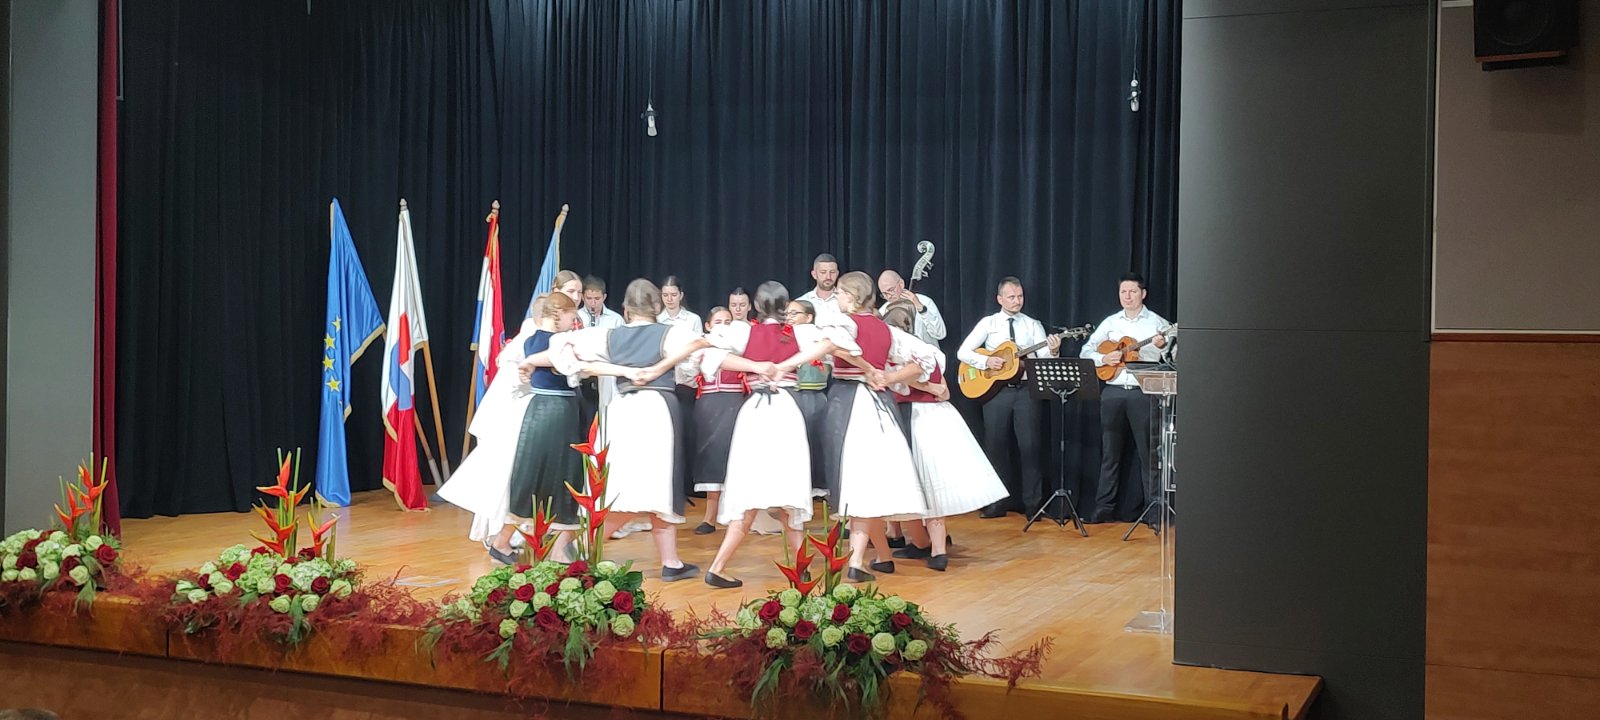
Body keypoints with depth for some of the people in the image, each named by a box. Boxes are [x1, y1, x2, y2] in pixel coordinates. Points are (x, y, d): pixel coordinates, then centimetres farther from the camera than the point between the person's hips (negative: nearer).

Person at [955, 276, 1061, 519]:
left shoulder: (1034, 325, 7)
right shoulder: (988, 323, 6)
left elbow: (1044, 358, -4)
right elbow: (963, 352, 0)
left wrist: (1053, 352, -26)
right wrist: (986, 361, -15)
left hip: (1026, 390, 0)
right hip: (995, 389, 0)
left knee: (1030, 445, -2)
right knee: (996, 445, 4)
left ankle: (1033, 502, 4)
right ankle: (998, 502, 13)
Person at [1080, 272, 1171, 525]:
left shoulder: (1157, 323, 3)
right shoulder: (1110, 323, 12)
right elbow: (1086, 351, 12)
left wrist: (1162, 347, -24)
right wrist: (1104, 358, -6)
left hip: (1143, 392, -3)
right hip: (1113, 390, 3)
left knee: (1147, 451, -2)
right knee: (1110, 451, 7)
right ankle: (1103, 507, 11)